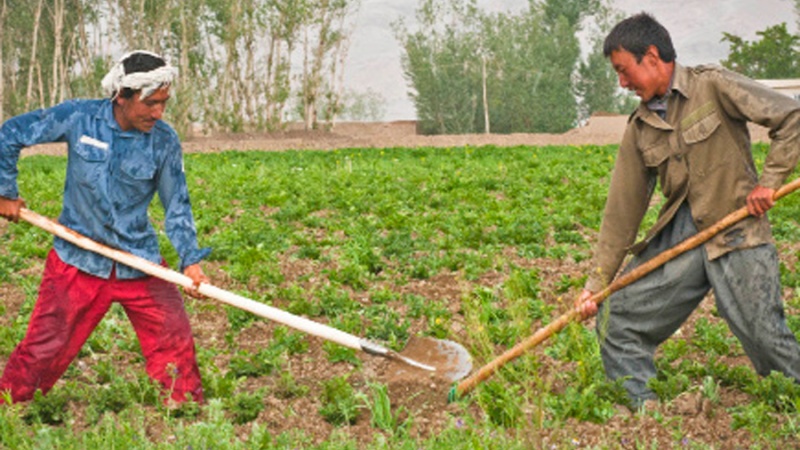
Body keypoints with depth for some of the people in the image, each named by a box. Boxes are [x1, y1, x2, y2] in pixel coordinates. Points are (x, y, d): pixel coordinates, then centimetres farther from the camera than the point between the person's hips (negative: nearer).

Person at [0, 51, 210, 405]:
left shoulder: (164, 141, -7)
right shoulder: (77, 118, -10)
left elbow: (176, 207, 0)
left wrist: (190, 260, -11)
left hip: (140, 265, 1)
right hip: (77, 262, -1)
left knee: (175, 345, 0)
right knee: (44, 347, 2)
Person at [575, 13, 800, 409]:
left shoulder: (713, 86, -5)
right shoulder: (640, 129, 10)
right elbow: (623, 209, 9)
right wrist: (597, 280, 5)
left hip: (736, 232, -5)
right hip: (678, 235, 6)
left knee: (767, 338, -8)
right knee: (616, 318, 0)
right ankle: (642, 413, 10)